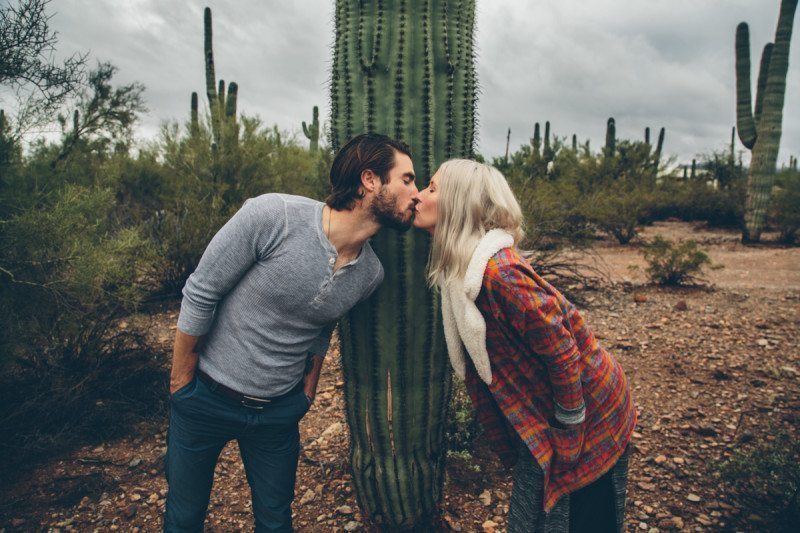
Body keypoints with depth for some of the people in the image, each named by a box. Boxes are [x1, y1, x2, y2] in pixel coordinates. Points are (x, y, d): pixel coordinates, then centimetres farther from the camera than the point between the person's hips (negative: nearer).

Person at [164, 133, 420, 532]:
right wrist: (181, 382, -6)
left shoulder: (370, 274, -9)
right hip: (205, 398, -3)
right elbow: (199, 295, -16)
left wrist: (308, 390, 13)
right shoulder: (273, 216, -26)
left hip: (280, 410, 3)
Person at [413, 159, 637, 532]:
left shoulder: (498, 272, -30)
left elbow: (562, 354, -26)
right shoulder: (461, 268, -1)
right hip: (537, 417, 8)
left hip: (587, 415, -8)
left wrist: (567, 434, -16)